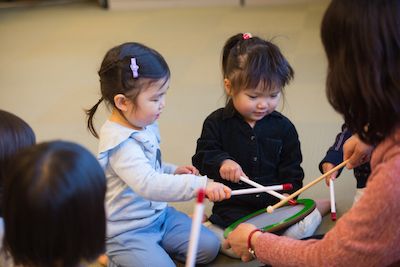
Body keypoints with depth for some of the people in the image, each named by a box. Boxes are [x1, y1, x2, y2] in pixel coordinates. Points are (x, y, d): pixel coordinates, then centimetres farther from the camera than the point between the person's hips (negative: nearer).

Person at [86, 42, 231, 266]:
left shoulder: (145, 126, 1)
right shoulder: (121, 142, -29)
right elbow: (148, 184, -44)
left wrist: (173, 172, 2)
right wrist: (200, 185, -49)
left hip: (159, 214, 9)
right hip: (127, 231, -8)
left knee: (208, 248, 4)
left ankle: (154, 247, 18)